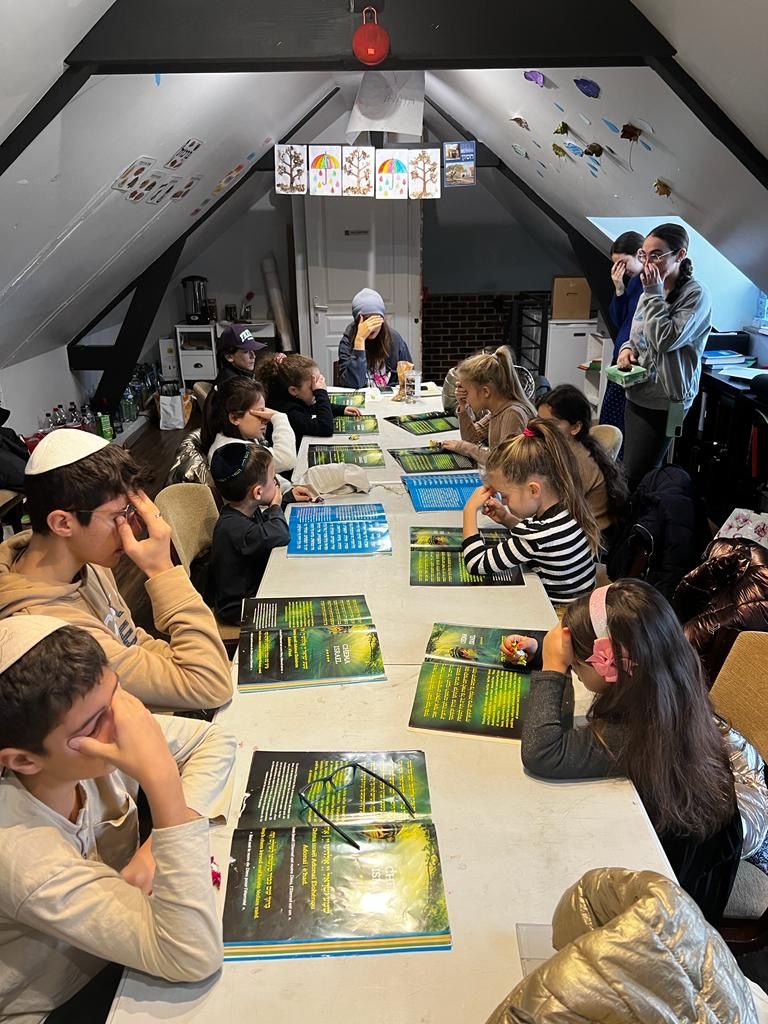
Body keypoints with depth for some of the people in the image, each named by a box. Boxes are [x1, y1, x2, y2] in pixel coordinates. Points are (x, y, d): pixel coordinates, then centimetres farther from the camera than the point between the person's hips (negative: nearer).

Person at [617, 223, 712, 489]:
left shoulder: (695, 295, -12)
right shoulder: (650, 293, 11)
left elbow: (665, 340, -22)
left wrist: (654, 293, -16)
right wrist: (627, 348, 0)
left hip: (664, 401, -8)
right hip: (636, 394, 8)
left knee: (635, 477, -10)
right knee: (631, 470, 13)